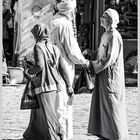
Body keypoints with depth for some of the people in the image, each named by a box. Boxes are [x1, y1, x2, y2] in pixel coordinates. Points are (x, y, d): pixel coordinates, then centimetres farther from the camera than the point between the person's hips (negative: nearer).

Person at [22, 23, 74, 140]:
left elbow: (39, 65, -24)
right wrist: (69, 86, 11)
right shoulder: (55, 48, 9)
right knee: (37, 111, 21)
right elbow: (62, 69, 8)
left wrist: (29, 71, -4)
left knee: (49, 115, -5)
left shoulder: (38, 47, -10)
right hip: (54, 86, 7)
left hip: (44, 86, -7)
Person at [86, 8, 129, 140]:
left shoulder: (114, 36, -16)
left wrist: (93, 65, -16)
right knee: (102, 105, 11)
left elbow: (110, 58, -21)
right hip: (102, 76, 9)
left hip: (110, 77, -9)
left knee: (112, 106, -2)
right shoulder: (106, 35, 12)